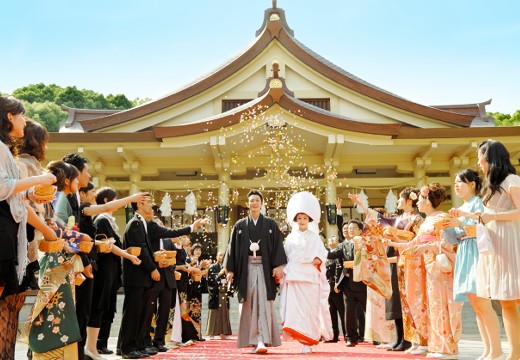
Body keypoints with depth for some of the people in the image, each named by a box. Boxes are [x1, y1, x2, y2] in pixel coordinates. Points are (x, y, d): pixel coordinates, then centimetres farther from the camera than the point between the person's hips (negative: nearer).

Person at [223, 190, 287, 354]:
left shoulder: (271, 224, 8)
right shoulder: (240, 225, 11)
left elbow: (278, 246, 1)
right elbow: (232, 248, 8)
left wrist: (278, 266, -11)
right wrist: (230, 270, 1)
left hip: (264, 268, -2)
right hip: (246, 268, 2)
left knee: (264, 304, -10)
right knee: (249, 305, 2)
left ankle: (262, 341, -15)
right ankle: (252, 341, 8)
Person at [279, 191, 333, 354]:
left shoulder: (314, 237, 11)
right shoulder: (291, 237, 15)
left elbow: (322, 252, 4)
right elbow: (285, 256, 14)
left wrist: (318, 259, -16)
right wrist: (283, 270, 3)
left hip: (310, 276, -1)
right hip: (293, 275, 2)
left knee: (310, 308, -5)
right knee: (295, 307, -6)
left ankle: (308, 341, -2)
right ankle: (302, 340, 0)